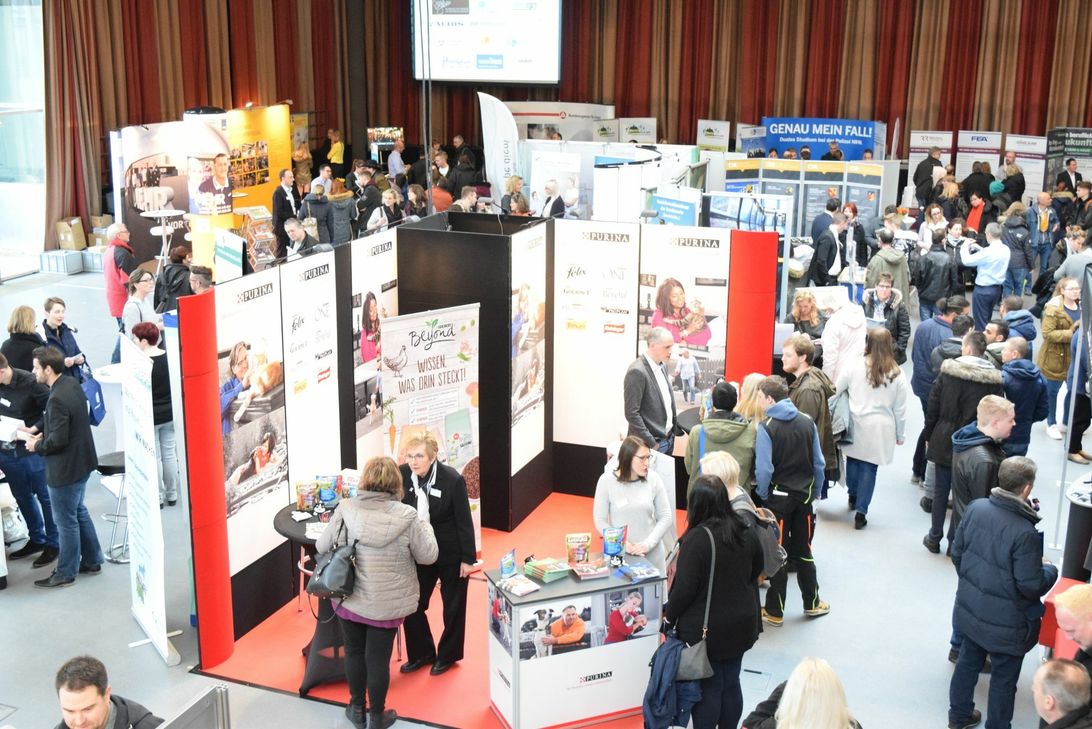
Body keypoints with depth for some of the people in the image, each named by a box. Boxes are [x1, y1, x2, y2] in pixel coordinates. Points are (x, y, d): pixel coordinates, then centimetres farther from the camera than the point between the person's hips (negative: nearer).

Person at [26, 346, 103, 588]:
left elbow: (58, 440, -26)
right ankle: (92, 561, 35)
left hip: (65, 468, -9)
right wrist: (37, 429, 6)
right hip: (82, 461, 9)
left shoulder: (57, 399, -28)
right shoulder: (72, 384, 1)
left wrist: (37, 446, -9)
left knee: (66, 521, 6)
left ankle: (65, 573, 20)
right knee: (78, 512, 23)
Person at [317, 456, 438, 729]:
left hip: (349, 599, 2)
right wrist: (424, 524, 11)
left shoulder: (346, 510, -11)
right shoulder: (407, 516, -15)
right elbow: (428, 556, -5)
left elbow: (322, 547, 0)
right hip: (387, 604, -1)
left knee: (354, 652, 19)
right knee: (378, 658, 11)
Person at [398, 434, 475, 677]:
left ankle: (447, 656, 32)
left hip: (451, 554, -4)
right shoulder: (403, 475, -13)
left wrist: (468, 559, -12)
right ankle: (421, 654, 29)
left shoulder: (452, 480, -23)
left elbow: (464, 521, -15)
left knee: (453, 607, 12)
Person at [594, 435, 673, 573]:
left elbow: (666, 517, 0)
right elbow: (600, 521, -5)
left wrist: (648, 544, -12)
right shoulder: (607, 480, -7)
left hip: (652, 553, 1)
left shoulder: (653, 479, -4)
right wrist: (623, 545, -15)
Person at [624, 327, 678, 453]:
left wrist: (672, 434, 11)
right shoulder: (637, 372, -18)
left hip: (668, 439, 7)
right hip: (651, 443, -7)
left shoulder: (662, 366, 7)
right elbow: (632, 414, -19)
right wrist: (651, 443, -17)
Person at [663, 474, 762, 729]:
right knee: (731, 683, 17)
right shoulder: (746, 533, -2)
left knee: (707, 688, 6)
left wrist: (669, 616, -5)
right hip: (741, 624, 6)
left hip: (706, 629, -6)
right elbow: (756, 569, 15)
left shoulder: (697, 538, -24)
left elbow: (684, 587, -20)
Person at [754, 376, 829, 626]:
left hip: (778, 497, -4)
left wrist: (762, 495, -6)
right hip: (804, 496, 4)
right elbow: (819, 462, 2)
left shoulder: (765, 427, -16)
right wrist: (814, 491, 13)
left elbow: (764, 469, -20)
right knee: (803, 551, 18)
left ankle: (774, 612, 14)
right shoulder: (807, 422, -1)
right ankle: (811, 603, 28)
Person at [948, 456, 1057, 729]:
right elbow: (1031, 587, -22)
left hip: (969, 609, 6)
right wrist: (1050, 570, -2)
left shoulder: (975, 508, -11)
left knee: (968, 660, 25)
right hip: (1005, 623, -6)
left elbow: (957, 554, 1)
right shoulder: (1025, 533, -30)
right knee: (1003, 678, 14)